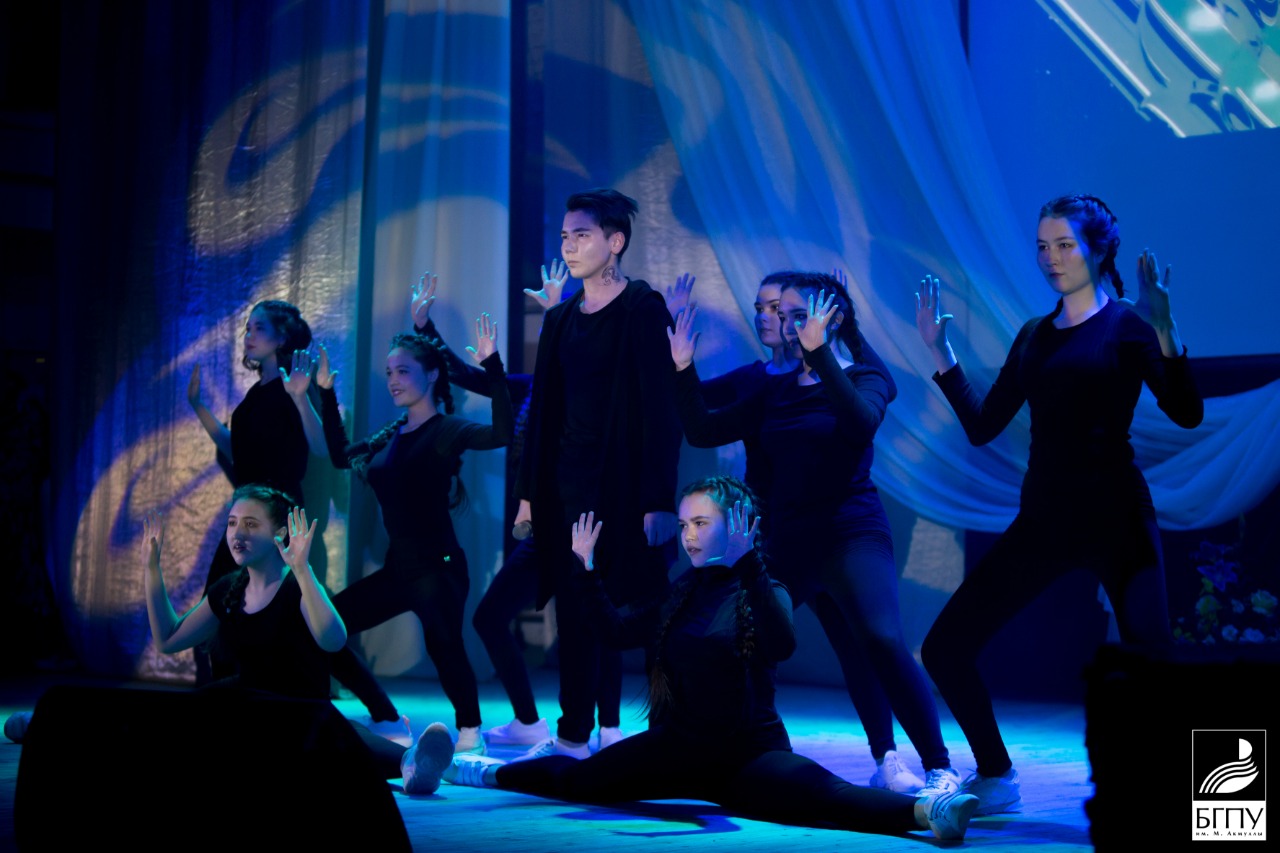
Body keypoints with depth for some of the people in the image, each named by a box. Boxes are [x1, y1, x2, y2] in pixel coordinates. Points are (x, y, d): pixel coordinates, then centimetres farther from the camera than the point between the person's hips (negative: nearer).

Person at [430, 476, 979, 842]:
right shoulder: (684, 593, 12)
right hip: (678, 746, 6)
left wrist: (748, 565, -33)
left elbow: (781, 646, -26)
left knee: (819, 792, -36)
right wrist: (588, 570, 6)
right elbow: (618, 632, 14)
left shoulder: (763, 593, -4)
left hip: (749, 751, -6)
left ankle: (921, 811, -56)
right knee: (575, 779, -8)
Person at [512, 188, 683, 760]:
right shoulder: (560, 318, 14)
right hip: (567, 486, 6)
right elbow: (543, 409, 16)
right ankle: (575, 735, 15)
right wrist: (529, 490, 12)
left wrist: (659, 500, -17)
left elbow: (662, 408, -11)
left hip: (621, 484, -6)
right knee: (576, 612, 8)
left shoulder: (644, 310, -6)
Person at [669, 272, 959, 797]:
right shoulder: (777, 392, 13)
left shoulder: (865, 378, 0)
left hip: (852, 534, -6)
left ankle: (940, 769, -16)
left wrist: (819, 351, -26)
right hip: (790, 543, 6)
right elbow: (703, 432, 10)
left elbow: (862, 423, -24)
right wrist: (683, 369, -1)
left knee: (882, 642, -23)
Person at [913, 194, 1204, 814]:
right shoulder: (1034, 337, 14)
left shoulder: (1126, 323, -2)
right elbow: (981, 426, 11)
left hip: (1114, 516, -6)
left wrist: (1164, 334, -28)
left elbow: (1186, 413, -15)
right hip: (1043, 518, 6)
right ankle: (995, 781, 15)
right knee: (944, 647, 0)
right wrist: (940, 351, 7)